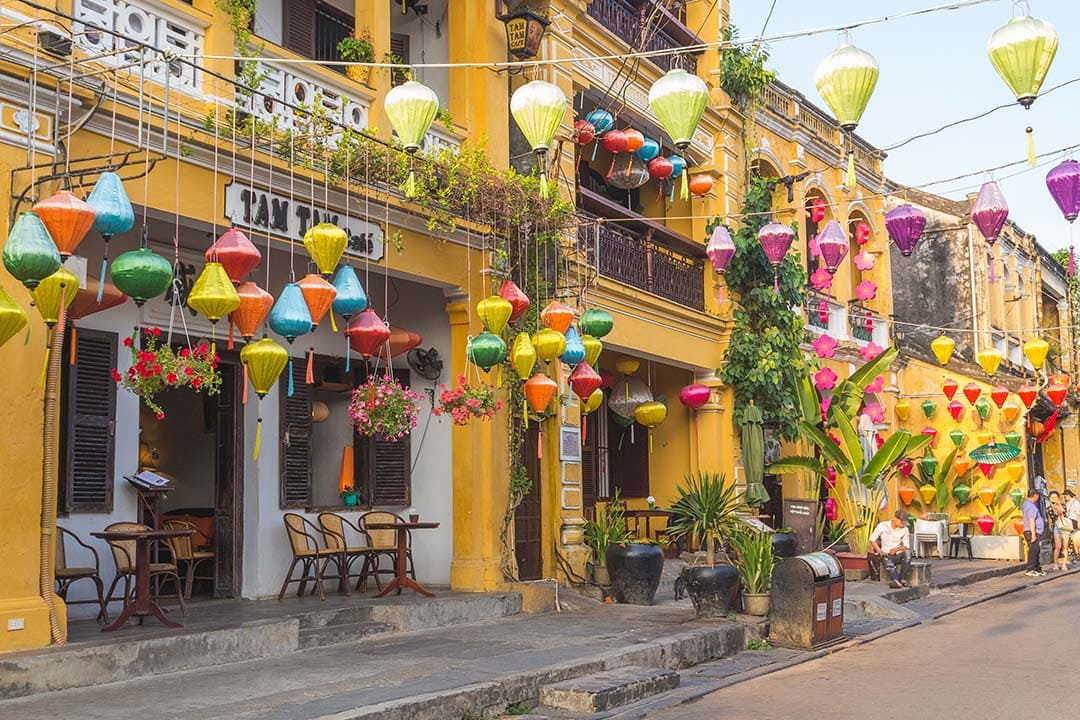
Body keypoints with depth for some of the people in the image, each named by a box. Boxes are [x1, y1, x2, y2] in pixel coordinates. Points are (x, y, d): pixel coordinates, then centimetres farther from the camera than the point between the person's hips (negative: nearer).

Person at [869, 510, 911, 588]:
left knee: (908, 552, -32)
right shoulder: (882, 525, -4)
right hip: (886, 555, -2)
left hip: (898, 555, 2)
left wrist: (896, 549, -15)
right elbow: (872, 540, 1)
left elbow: (906, 546, 5)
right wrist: (880, 552, -12)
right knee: (889, 563, -35)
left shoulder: (904, 529, 2)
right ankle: (895, 580, -58)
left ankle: (902, 578, -29)